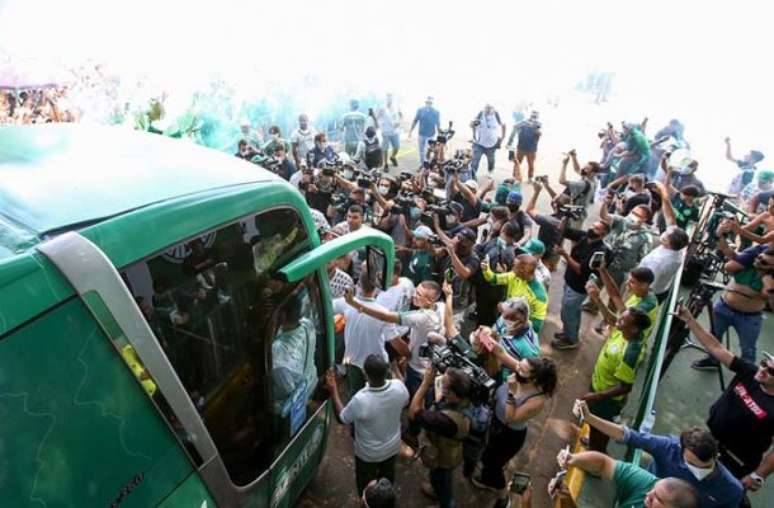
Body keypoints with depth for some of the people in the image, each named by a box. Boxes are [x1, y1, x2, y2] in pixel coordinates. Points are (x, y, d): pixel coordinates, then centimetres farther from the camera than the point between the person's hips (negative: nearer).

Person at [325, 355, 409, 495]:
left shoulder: (360, 400, -40)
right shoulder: (399, 387, -28)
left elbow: (342, 418, -19)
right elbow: (405, 403, -3)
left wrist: (333, 391, -14)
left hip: (368, 453, -4)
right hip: (392, 447, 4)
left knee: (366, 484, 27)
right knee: (387, 476, 34)